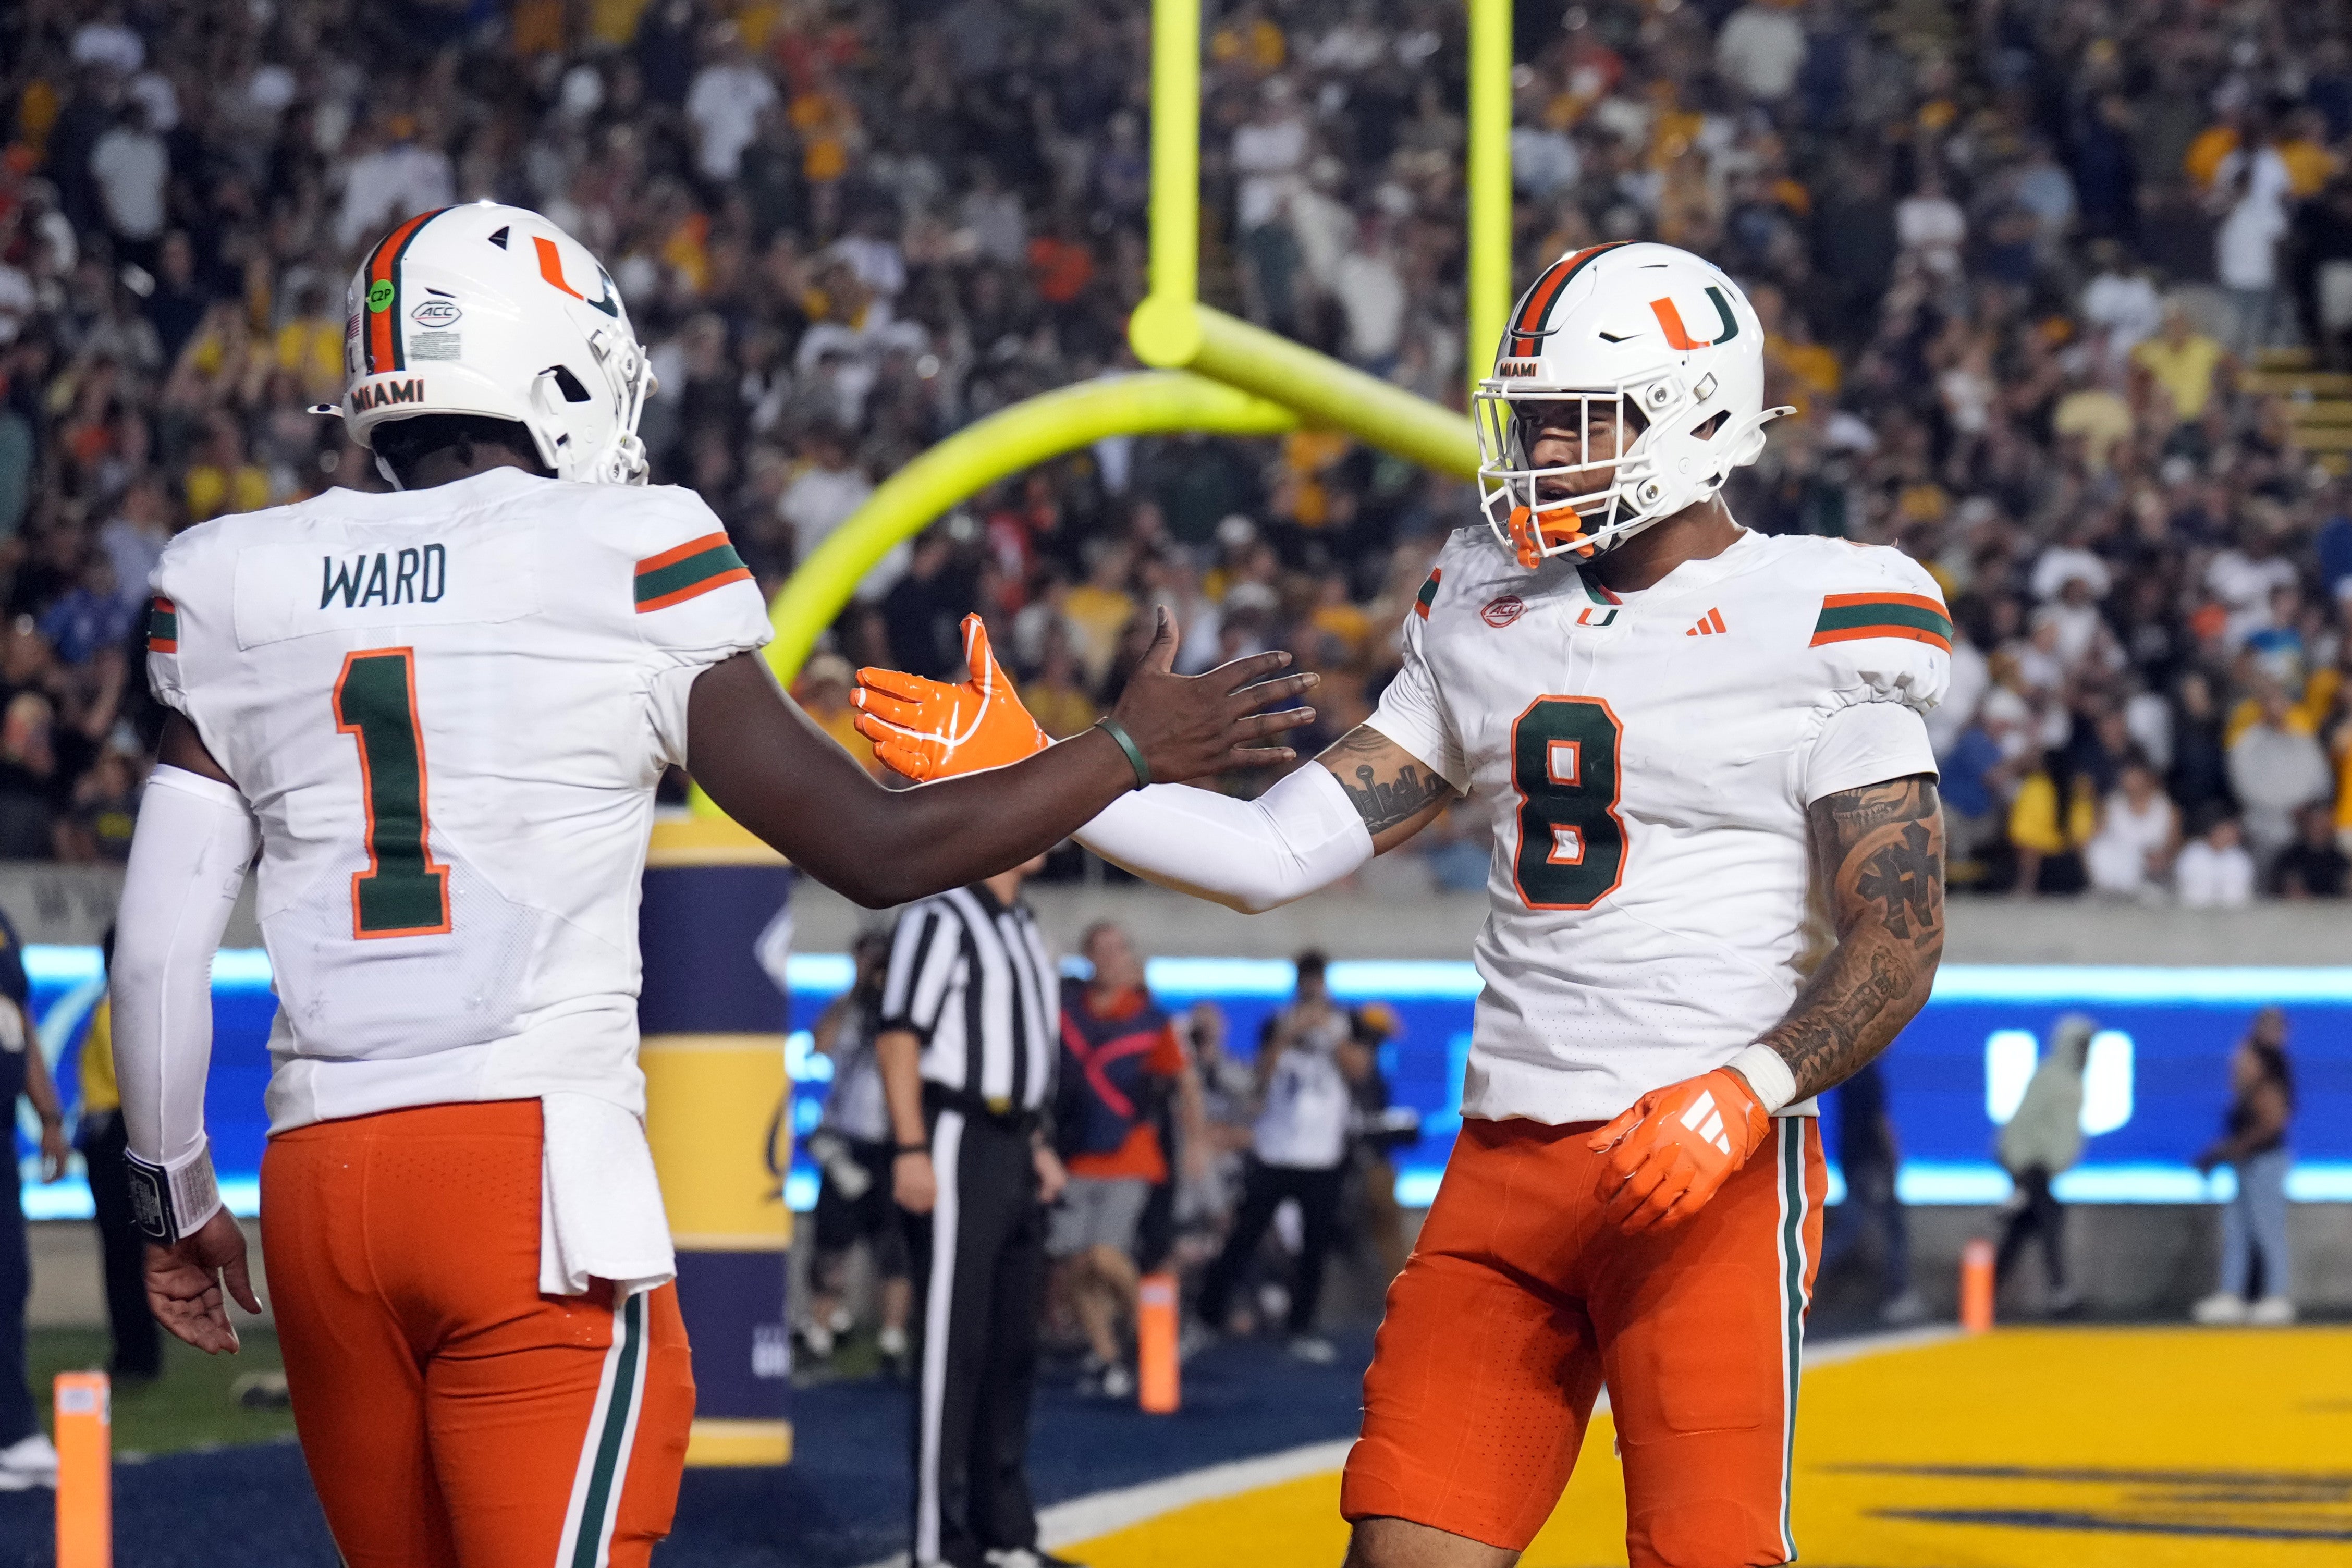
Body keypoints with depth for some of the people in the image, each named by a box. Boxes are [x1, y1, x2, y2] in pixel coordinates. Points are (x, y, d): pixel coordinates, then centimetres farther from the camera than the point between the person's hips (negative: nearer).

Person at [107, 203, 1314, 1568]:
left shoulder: (240, 593, 10)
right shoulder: (623, 573, -2)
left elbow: (160, 947, 8)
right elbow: (878, 848, 1)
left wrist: (177, 1199, 22)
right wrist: (1134, 750, 14)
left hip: (321, 1176, 5)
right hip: (535, 1152, -5)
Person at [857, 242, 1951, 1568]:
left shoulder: (1814, 629, -5)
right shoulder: (1493, 614, 13)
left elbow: (1898, 941, -7)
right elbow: (1281, 854, 13)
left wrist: (1749, 1090, -23)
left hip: (1705, 1167, -6)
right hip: (1508, 1159, 6)